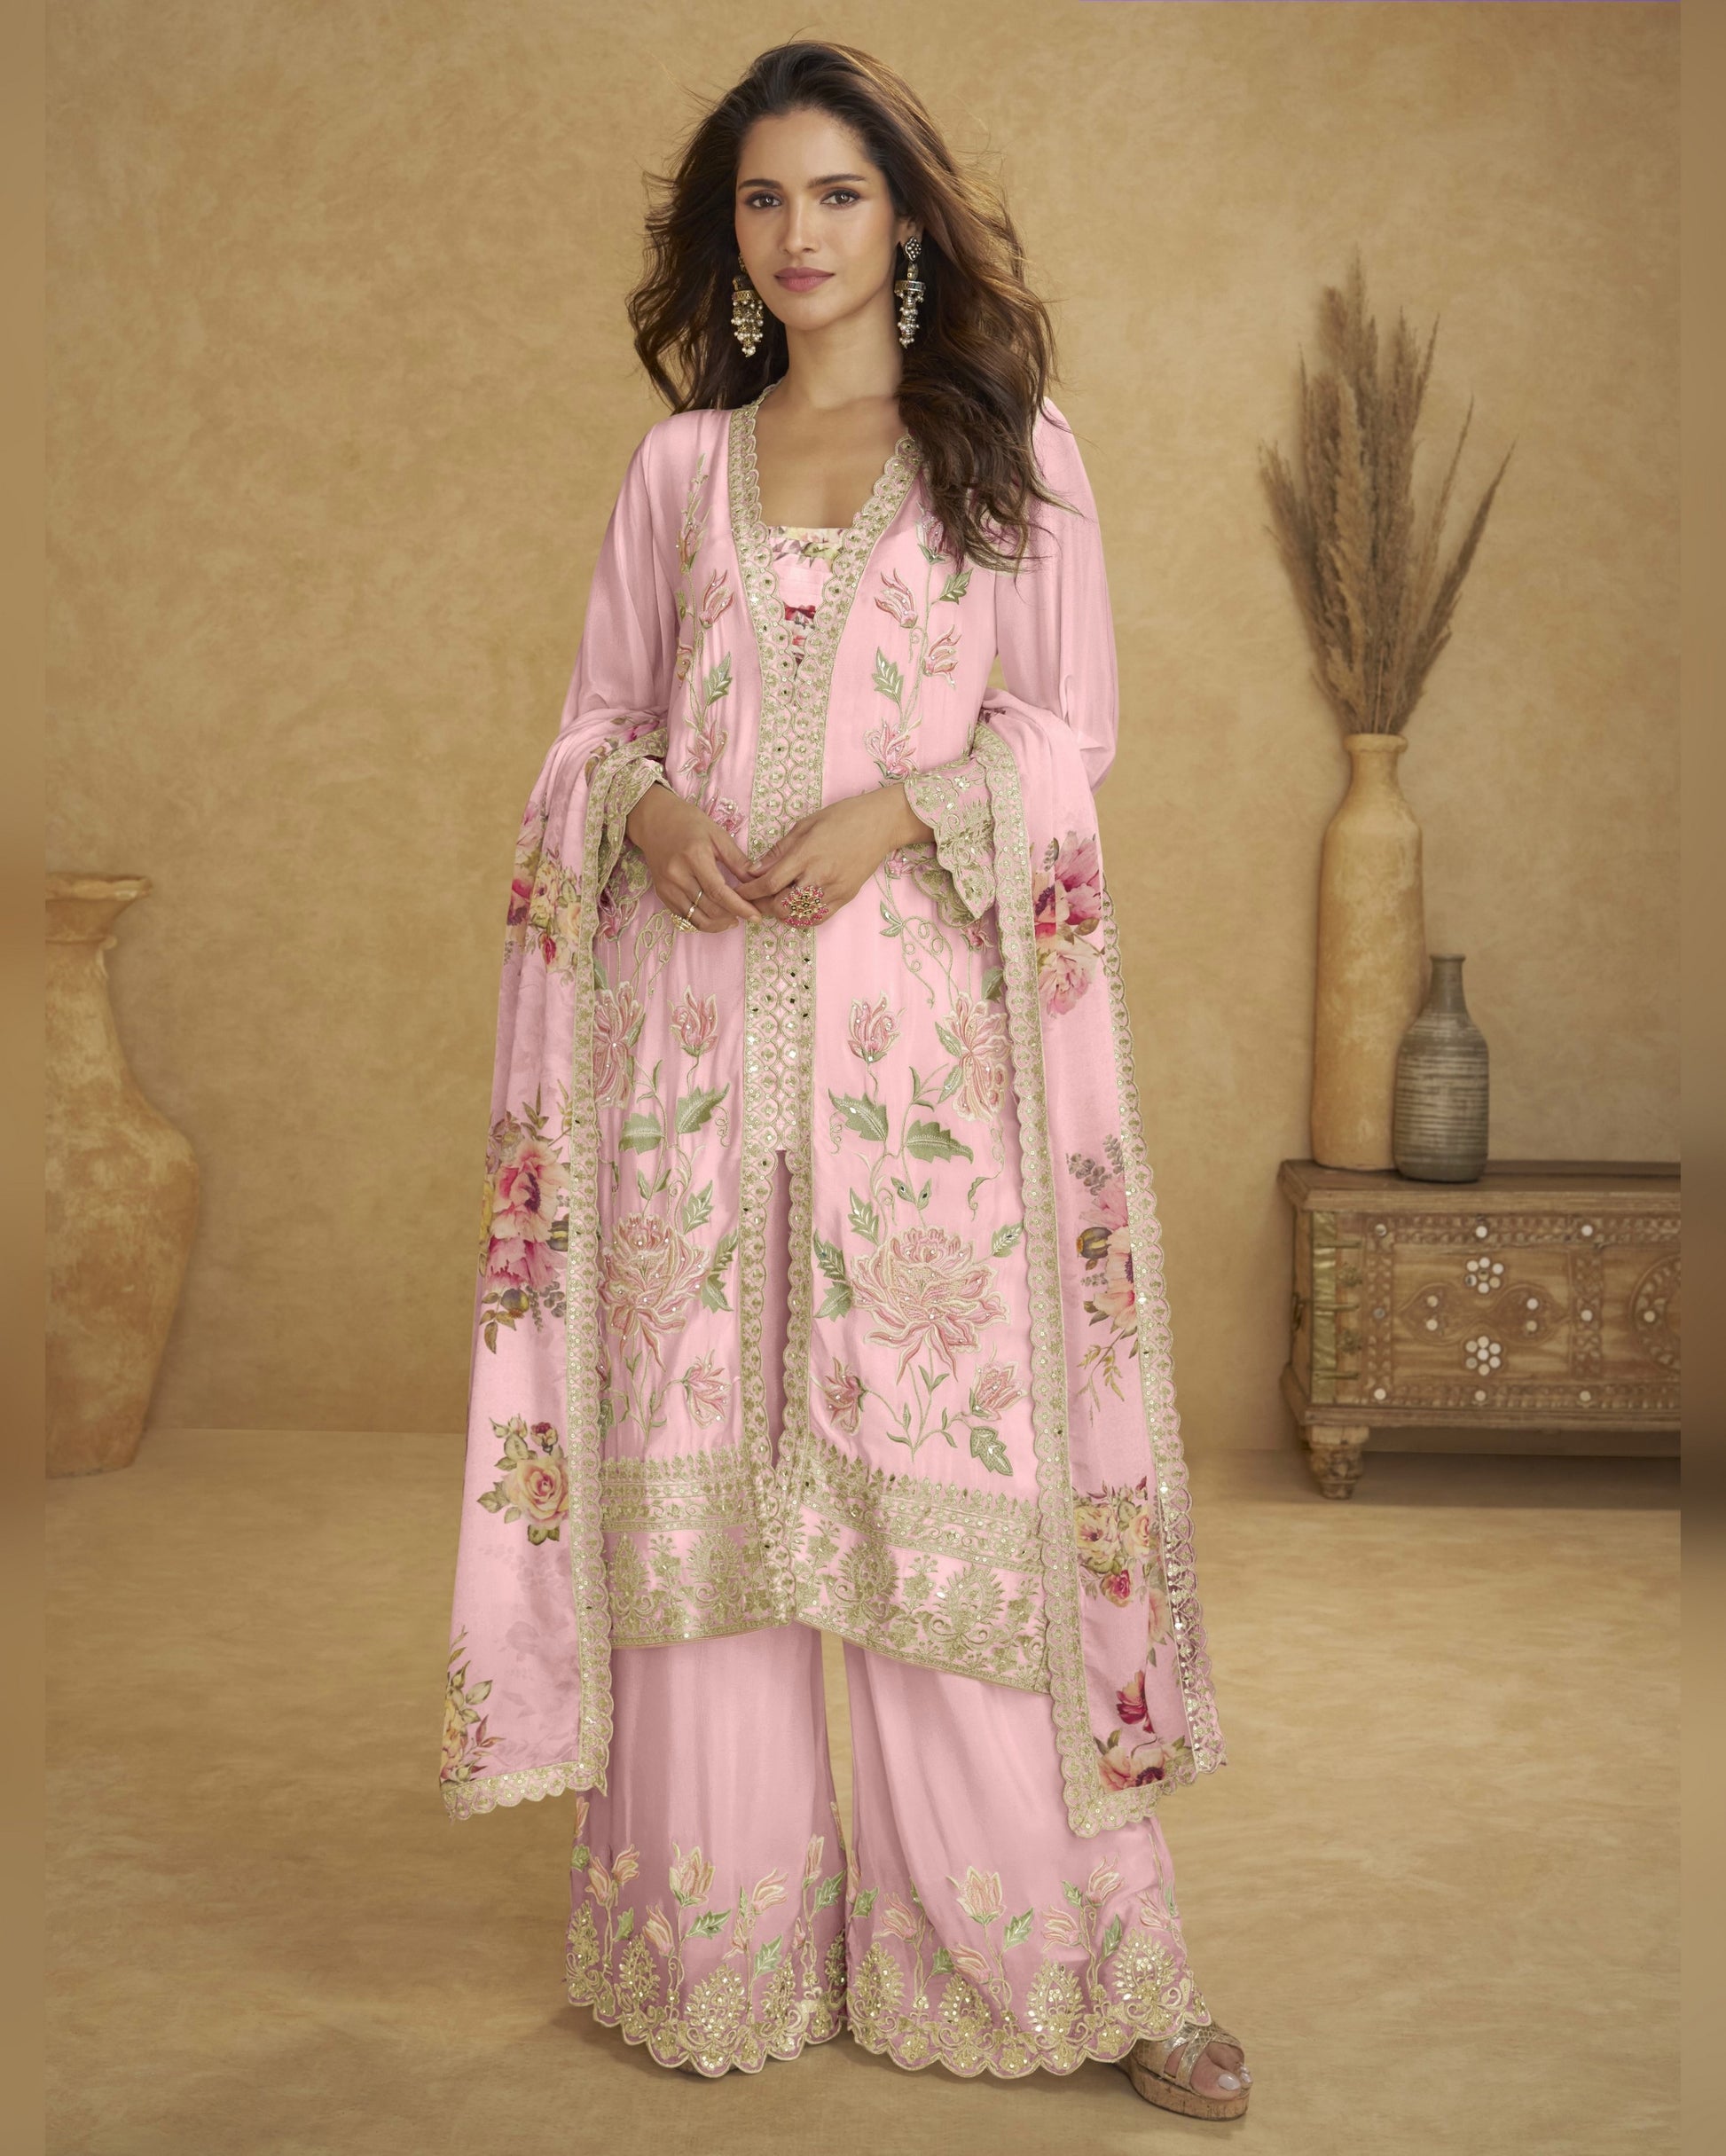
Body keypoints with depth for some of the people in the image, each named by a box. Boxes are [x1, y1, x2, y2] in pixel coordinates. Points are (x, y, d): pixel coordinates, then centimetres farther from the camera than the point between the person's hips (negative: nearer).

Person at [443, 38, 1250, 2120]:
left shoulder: (1010, 448, 10)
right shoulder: (678, 466, 16)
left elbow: (1069, 727, 4)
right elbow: (594, 717, 16)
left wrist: (896, 811, -13)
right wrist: (645, 806, -7)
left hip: (915, 996, -2)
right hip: (695, 999, 3)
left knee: (947, 1454, -5)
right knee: (699, 1450, 2)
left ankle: (1049, 1948, 6)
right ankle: (724, 1945, 14)